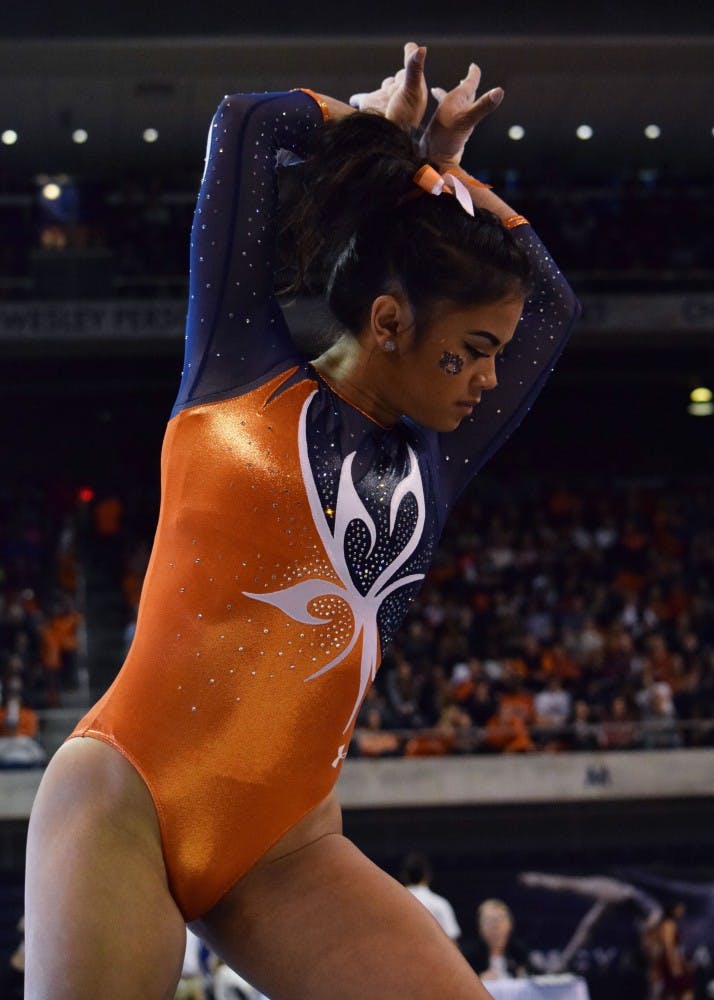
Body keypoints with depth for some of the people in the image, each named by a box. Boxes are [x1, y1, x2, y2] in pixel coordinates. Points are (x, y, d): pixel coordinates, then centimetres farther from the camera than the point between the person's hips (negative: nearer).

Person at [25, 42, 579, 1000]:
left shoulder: (433, 464, 17)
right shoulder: (241, 364, 5)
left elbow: (552, 305, 26)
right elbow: (247, 122, 7)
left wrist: (440, 165, 26)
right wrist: (372, 125, 21)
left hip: (286, 847, 5)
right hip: (124, 797, -4)